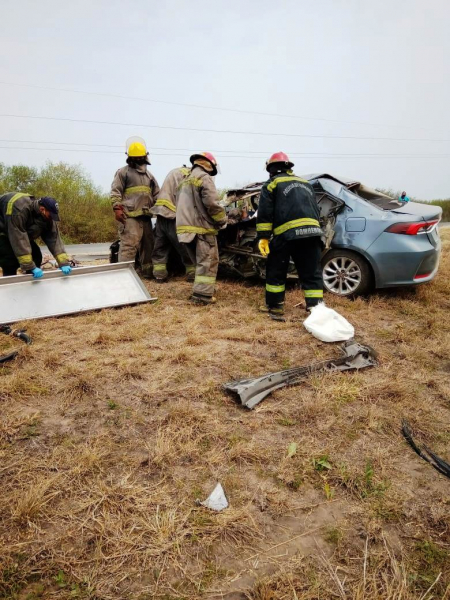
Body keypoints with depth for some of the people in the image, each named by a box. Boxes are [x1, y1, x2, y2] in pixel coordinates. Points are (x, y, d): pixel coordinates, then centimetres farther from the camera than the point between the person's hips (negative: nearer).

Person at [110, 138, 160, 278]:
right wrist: (117, 208, -17)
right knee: (129, 244, -16)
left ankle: (147, 271, 22)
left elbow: (157, 194, 24)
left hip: (145, 216, 7)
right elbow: (115, 192, -5)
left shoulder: (149, 175, 23)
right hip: (129, 216, -7)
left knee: (148, 245, 12)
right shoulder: (123, 172, 3)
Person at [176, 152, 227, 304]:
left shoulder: (185, 181, 23)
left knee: (200, 262, 18)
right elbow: (212, 203, -16)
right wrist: (222, 219, -3)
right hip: (201, 228, -9)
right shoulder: (204, 178, -6)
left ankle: (200, 291, 23)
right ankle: (203, 295, -9)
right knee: (208, 262, -5)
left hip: (185, 228, 9)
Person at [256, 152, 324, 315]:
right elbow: (316, 210, 28)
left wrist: (263, 237, -2)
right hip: (312, 230, 5)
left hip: (287, 232, -5)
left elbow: (264, 213, 0)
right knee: (312, 273, 7)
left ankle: (274, 305, 18)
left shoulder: (272, 184, 11)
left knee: (276, 271, 11)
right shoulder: (305, 183, 28)